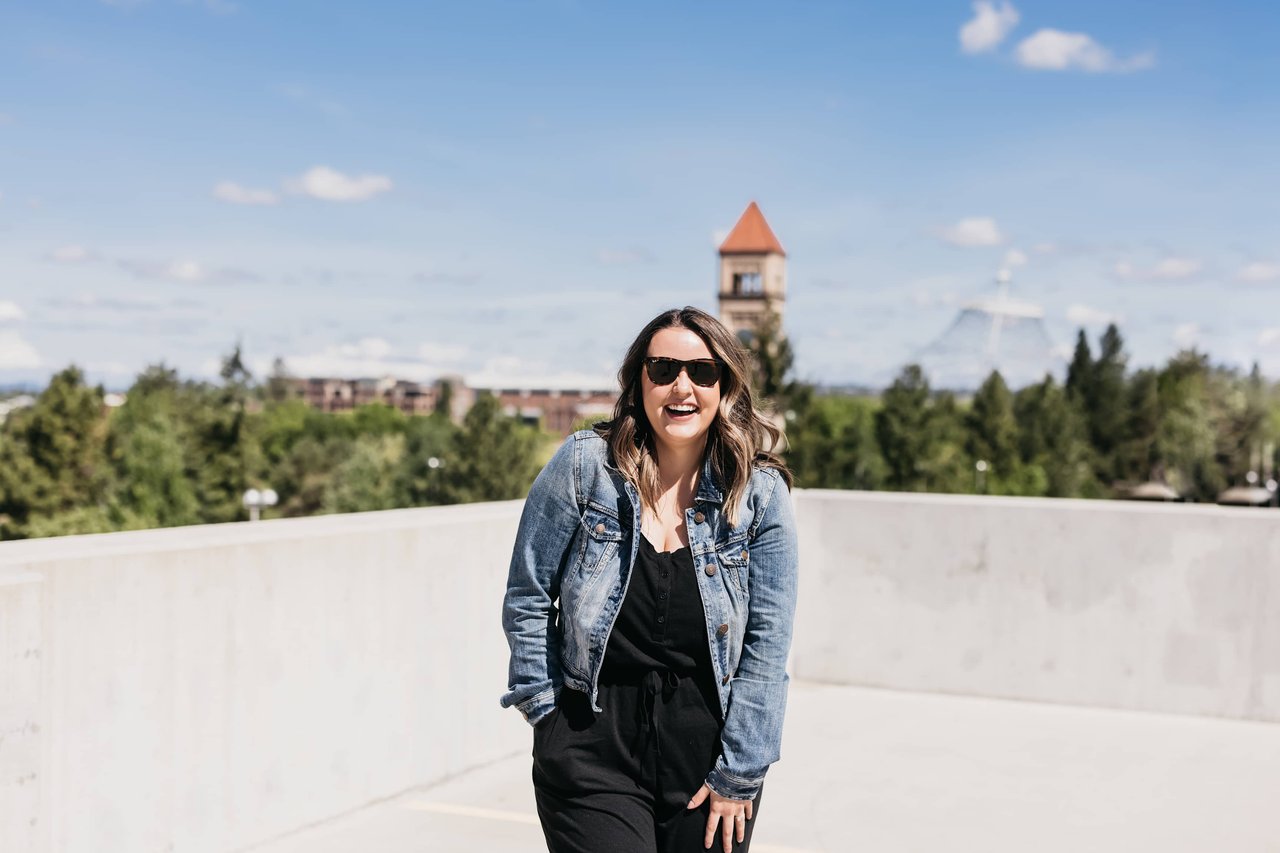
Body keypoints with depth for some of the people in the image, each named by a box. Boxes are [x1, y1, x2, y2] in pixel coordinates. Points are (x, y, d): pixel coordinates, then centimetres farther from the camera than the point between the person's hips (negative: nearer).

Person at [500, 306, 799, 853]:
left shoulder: (761, 493, -3)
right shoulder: (584, 465, -5)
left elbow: (766, 648, -3)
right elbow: (526, 599, 2)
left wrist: (738, 774, -4)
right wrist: (549, 712, 0)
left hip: (710, 743, 2)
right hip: (595, 749, -1)